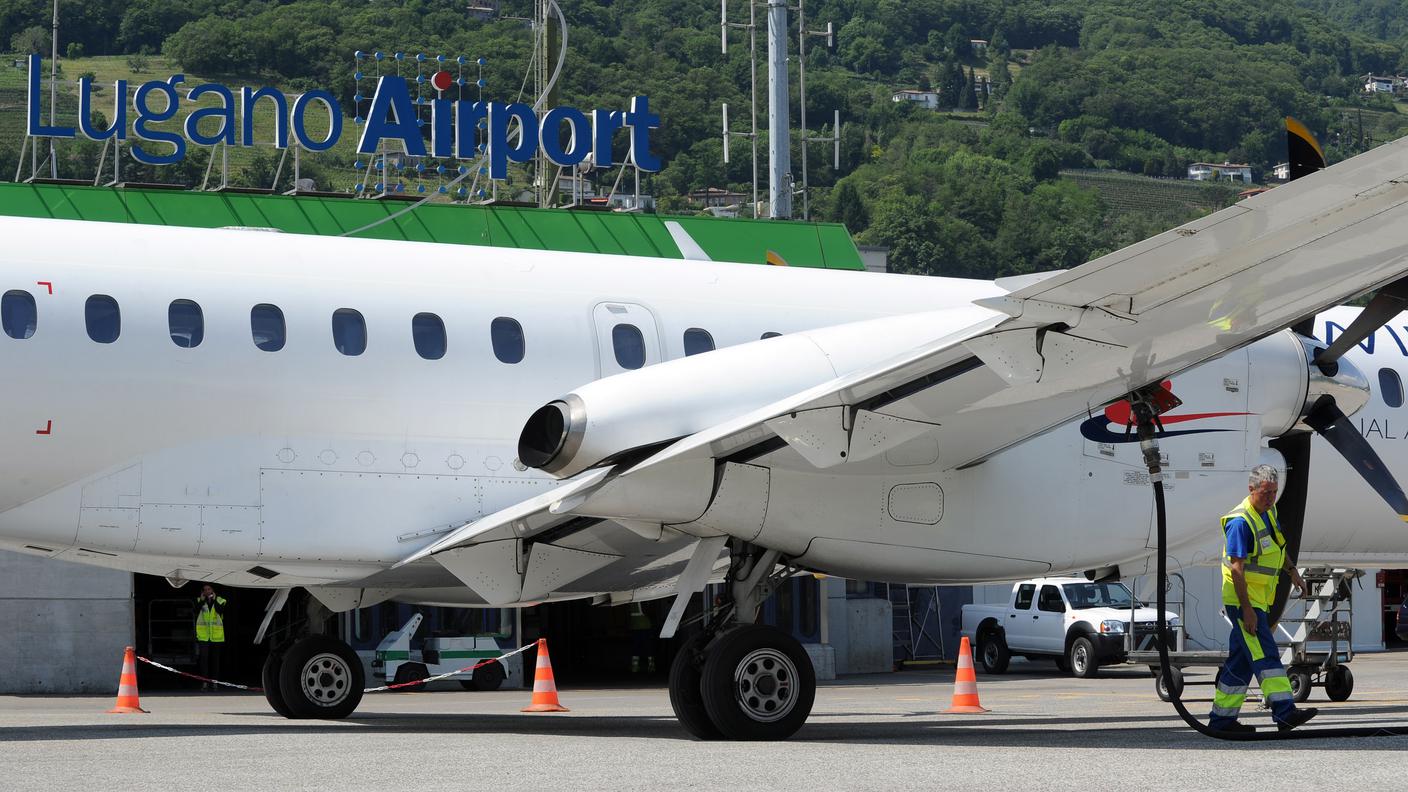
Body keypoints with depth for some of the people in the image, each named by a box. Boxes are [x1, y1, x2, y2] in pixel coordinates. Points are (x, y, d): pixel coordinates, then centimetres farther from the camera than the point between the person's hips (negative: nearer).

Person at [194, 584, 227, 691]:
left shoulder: (220, 601, 5)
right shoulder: (199, 601, 7)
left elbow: (220, 611, -15)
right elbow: (196, 611, -11)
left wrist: (214, 600, -22)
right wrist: (201, 600, -19)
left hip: (216, 636, 1)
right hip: (203, 635, -1)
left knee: (215, 659, 6)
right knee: (204, 658, -8)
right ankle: (204, 682, -8)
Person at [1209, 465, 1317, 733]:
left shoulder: (1269, 512, 10)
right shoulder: (1240, 522, -19)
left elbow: (1278, 547, 30)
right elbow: (1236, 568, -22)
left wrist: (1292, 570, 15)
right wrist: (1246, 609, -25)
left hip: (1259, 600, 9)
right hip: (1243, 601, -9)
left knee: (1241, 661, 11)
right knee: (1265, 655, -16)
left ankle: (1222, 718, 15)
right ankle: (1284, 712, -24)